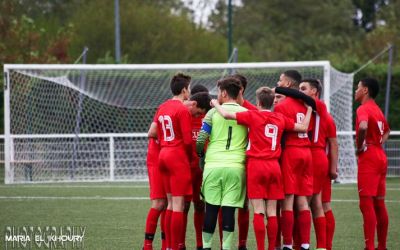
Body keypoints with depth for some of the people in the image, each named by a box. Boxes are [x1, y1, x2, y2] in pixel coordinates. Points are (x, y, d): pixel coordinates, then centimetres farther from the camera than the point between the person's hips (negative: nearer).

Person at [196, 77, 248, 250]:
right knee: (229, 209, -1)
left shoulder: (213, 112, 2)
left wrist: (201, 154, 19)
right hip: (236, 166, 0)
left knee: (211, 208, 6)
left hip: (213, 165, 0)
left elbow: (200, 139, -1)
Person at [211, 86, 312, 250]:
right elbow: (303, 127, 17)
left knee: (259, 211, -4)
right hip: (274, 166, 4)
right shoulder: (280, 119, 8)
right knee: (272, 212, 6)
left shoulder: (253, 116, -3)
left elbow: (226, 115, -9)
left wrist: (216, 104, 10)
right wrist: (309, 109, 31)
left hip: (256, 165, -3)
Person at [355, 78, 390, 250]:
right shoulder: (377, 110, 16)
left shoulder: (363, 109, -11)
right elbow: (386, 131, 35)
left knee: (366, 204, -10)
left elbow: (363, 127, -33)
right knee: (379, 204, 13)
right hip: (381, 157, 9)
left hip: (368, 158, -9)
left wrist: (360, 146, -18)